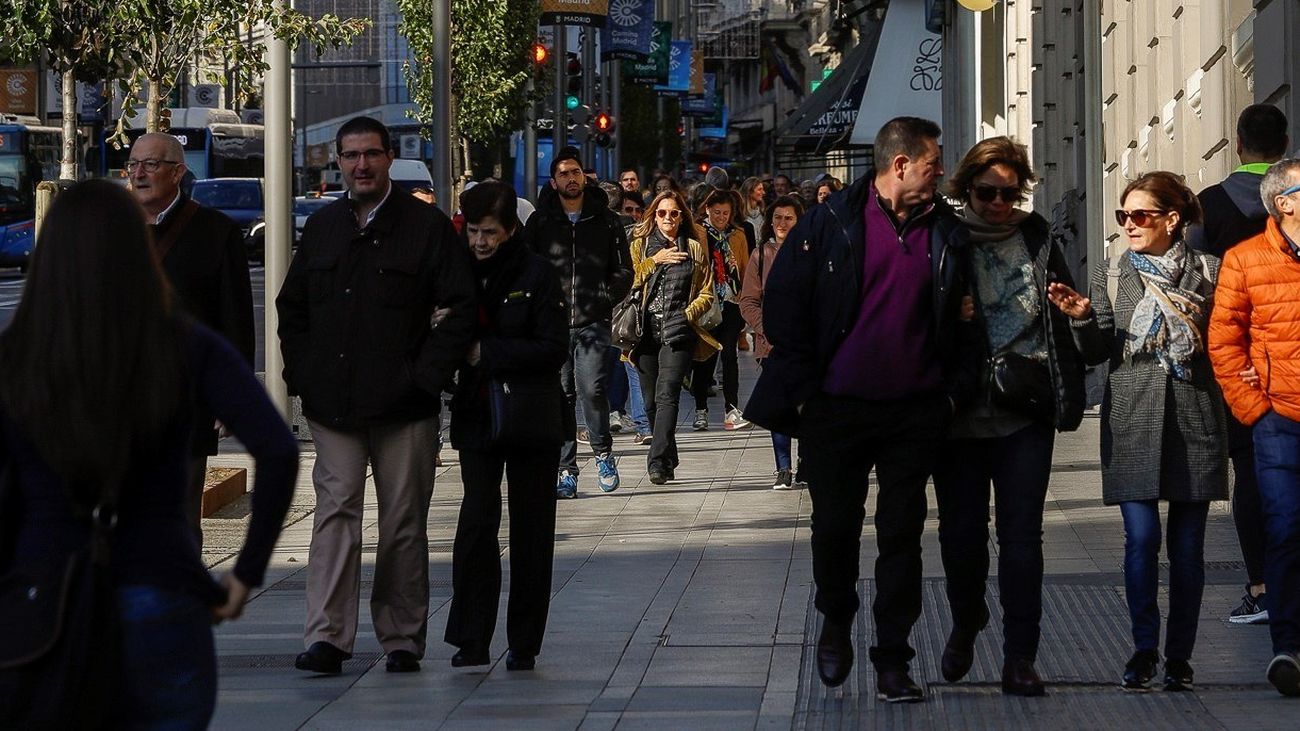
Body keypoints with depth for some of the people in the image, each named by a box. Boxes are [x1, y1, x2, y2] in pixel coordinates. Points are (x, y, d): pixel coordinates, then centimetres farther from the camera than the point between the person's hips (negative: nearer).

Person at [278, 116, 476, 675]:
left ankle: (402, 639, 11)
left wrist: (427, 377, -10)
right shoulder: (322, 227, 13)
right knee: (335, 511, -6)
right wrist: (301, 374, 6)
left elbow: (457, 309, -3)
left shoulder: (426, 226, 0)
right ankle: (327, 637, -10)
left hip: (404, 405, -2)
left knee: (403, 523, 3)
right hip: (332, 402, 2)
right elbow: (291, 308, 19)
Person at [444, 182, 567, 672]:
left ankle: (524, 644, 12)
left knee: (530, 531, 4)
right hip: (477, 418, 2)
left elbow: (553, 350, -11)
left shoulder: (536, 275, -6)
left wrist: (485, 352, -16)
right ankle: (471, 641, -4)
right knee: (476, 525, -8)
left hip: (531, 422, -2)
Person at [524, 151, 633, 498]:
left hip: (593, 322, -1)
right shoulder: (540, 222, 9)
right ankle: (566, 470, 6)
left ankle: (603, 451, 8)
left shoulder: (606, 221, 9)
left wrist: (605, 300, -1)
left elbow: (623, 270, 12)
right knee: (560, 395, 0)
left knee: (592, 388, -15)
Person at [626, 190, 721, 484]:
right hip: (646, 331, 2)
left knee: (666, 394, -18)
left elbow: (706, 294, 10)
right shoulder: (640, 246, 13)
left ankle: (657, 461, -25)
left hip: (678, 331, -2)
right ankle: (667, 462, 18)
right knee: (651, 400, 4)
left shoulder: (694, 249, 11)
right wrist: (654, 261, -7)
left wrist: (687, 314, -6)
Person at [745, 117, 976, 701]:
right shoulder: (831, 223, -4)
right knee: (835, 527, 8)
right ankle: (836, 622, 34)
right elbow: (784, 305, -2)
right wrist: (802, 390, -6)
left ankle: (893, 658, 10)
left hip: (916, 412, 2)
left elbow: (965, 314, 13)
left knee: (902, 533, 4)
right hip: (837, 408, -2)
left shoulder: (945, 230, 6)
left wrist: (955, 387, 3)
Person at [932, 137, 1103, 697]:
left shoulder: (1036, 238, 7)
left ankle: (1020, 658, 1)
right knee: (961, 530, 6)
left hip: (1025, 413, 1)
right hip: (960, 410, -1)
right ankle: (966, 623, 34)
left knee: (1021, 534, -3)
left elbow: (1064, 306, 14)